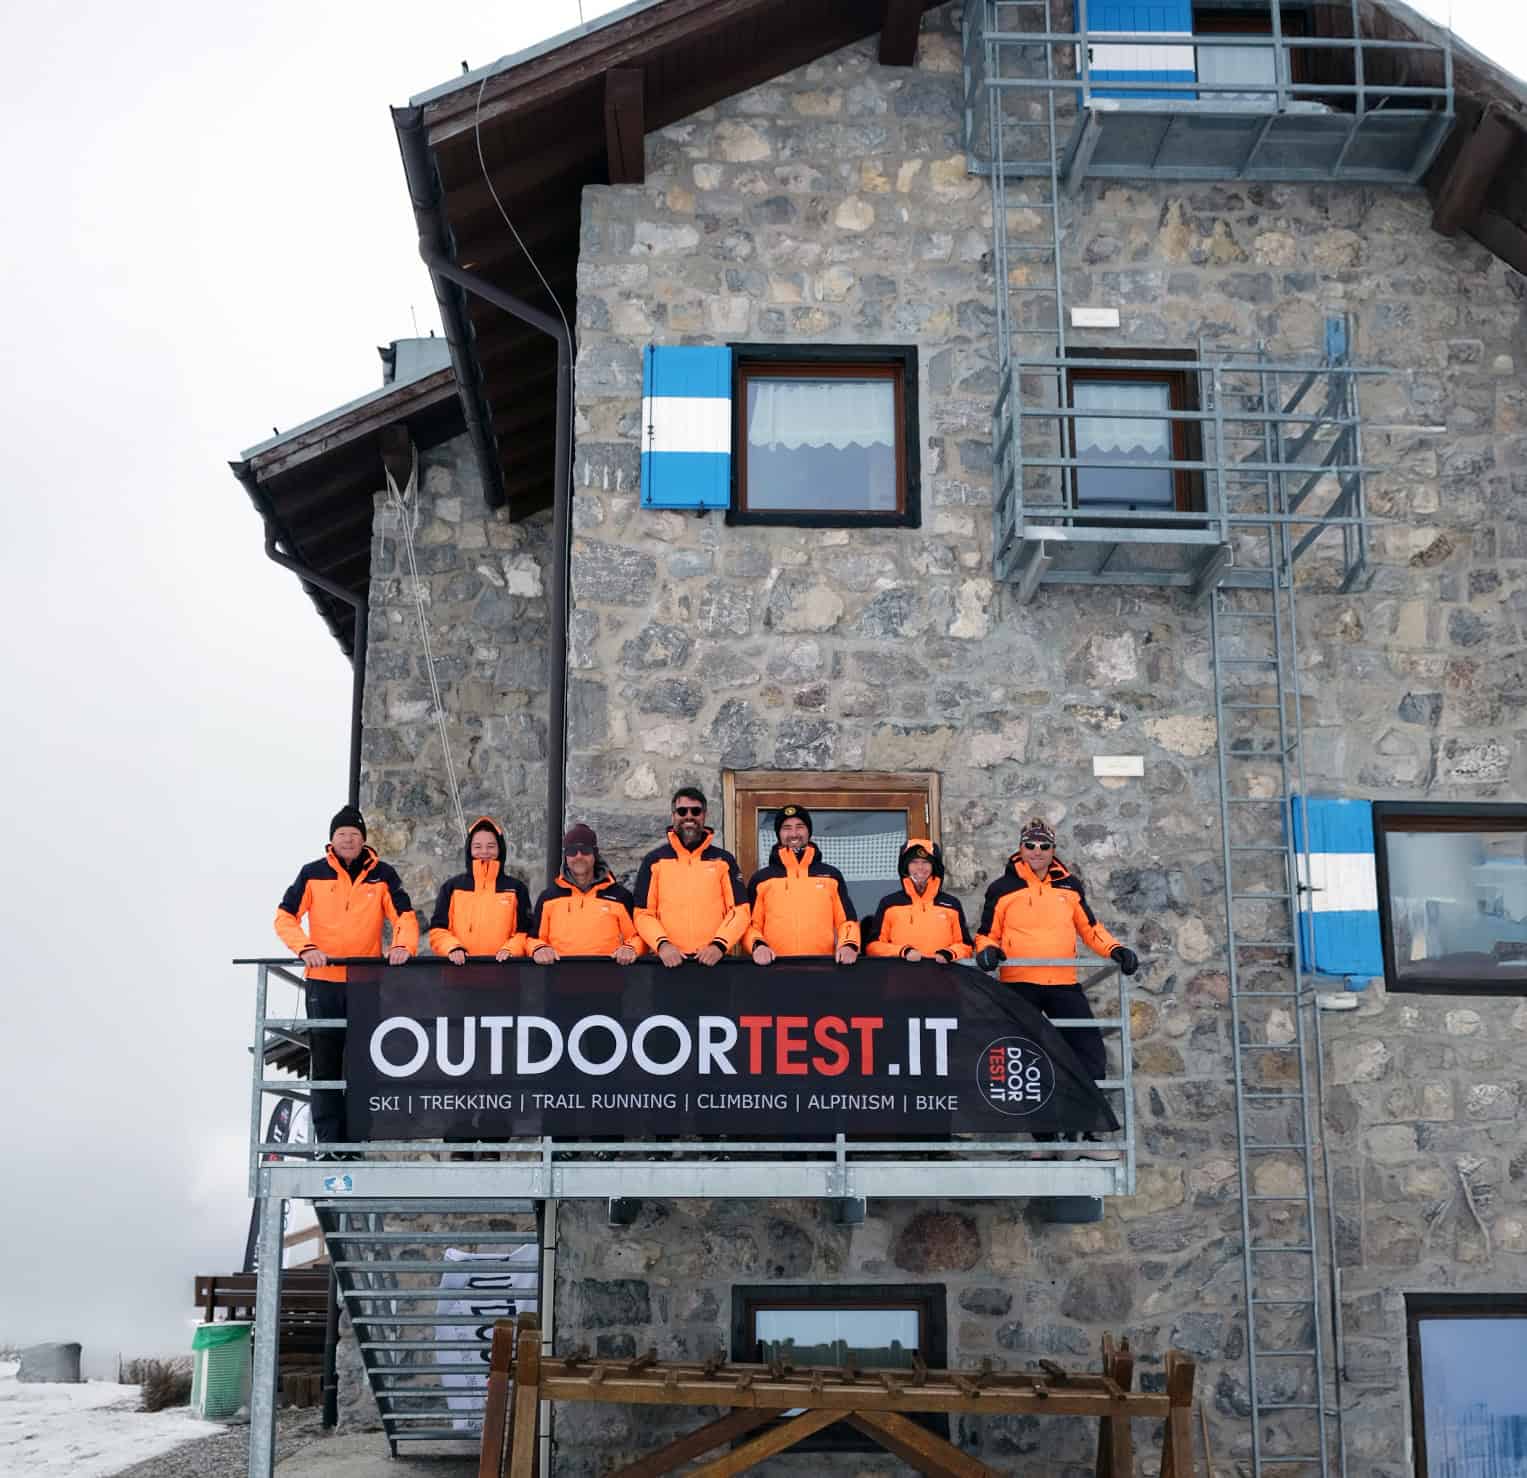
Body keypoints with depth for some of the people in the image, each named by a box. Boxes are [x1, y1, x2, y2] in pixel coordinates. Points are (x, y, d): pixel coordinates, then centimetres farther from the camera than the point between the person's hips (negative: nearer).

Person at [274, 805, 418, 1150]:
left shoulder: (382, 875, 7)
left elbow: (404, 915, 3)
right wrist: (305, 948, -17)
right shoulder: (313, 874, 5)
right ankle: (327, 1139, 5)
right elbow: (285, 917, 1)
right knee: (325, 1062, 1)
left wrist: (404, 945, -18)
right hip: (322, 982, 0)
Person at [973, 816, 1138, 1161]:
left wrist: (1114, 950, 4)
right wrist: (987, 950, -13)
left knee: (1091, 1052, -4)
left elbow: (1089, 926, 19)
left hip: (1064, 984, 2)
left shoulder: (1070, 886, 12)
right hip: (1018, 983, -2)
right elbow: (987, 934, 8)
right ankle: (1043, 1135, 9)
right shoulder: (1002, 889, 4)